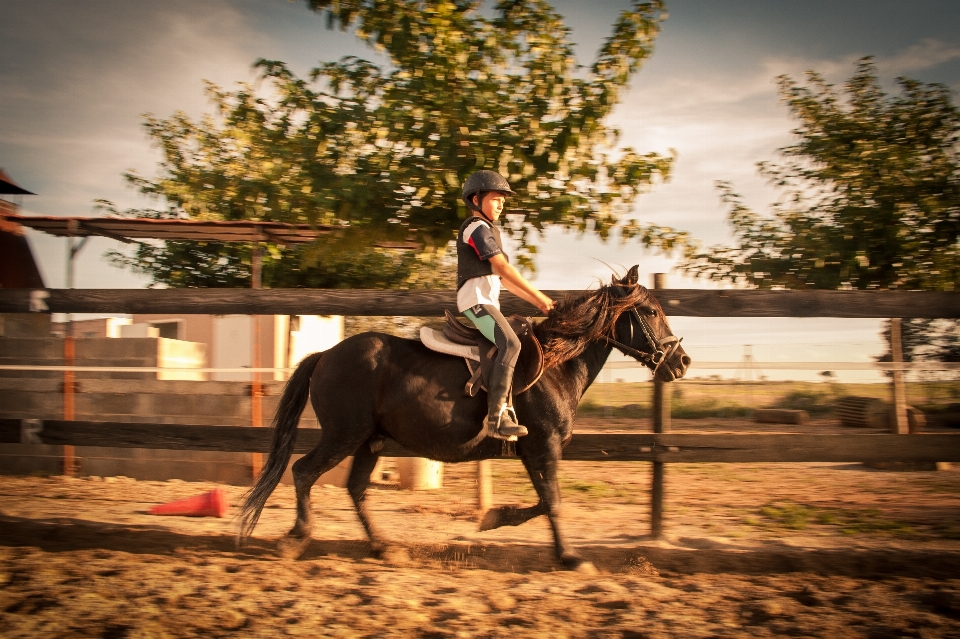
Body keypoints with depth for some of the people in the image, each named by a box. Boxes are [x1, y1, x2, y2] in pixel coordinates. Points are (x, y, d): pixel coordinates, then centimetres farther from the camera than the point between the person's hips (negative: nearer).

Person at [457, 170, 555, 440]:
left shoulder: (490, 230, 25)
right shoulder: (478, 227, -6)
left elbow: (503, 278, 22)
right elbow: (503, 268, -16)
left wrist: (535, 301, 14)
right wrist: (538, 295, -13)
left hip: (487, 300, 11)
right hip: (476, 298, -11)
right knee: (510, 343, -26)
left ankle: (504, 409, 9)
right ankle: (496, 416, -32)